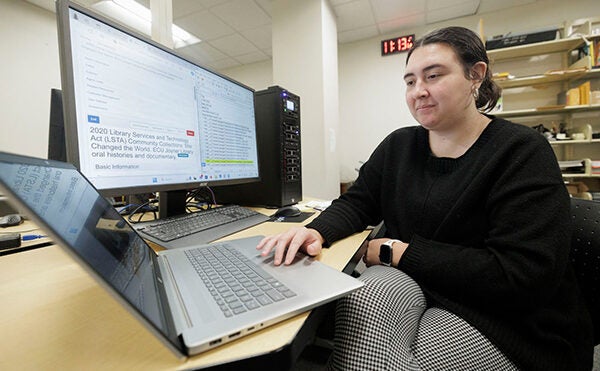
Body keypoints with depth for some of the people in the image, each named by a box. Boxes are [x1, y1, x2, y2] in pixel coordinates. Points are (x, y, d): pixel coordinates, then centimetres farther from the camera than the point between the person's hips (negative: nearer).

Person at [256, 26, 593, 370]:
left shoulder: (522, 152, -13)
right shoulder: (398, 145, 2)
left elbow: (522, 274, -21)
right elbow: (357, 202, 2)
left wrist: (396, 251, -21)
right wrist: (316, 231, -20)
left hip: (509, 321, -2)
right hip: (412, 282, 3)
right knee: (365, 294, -27)